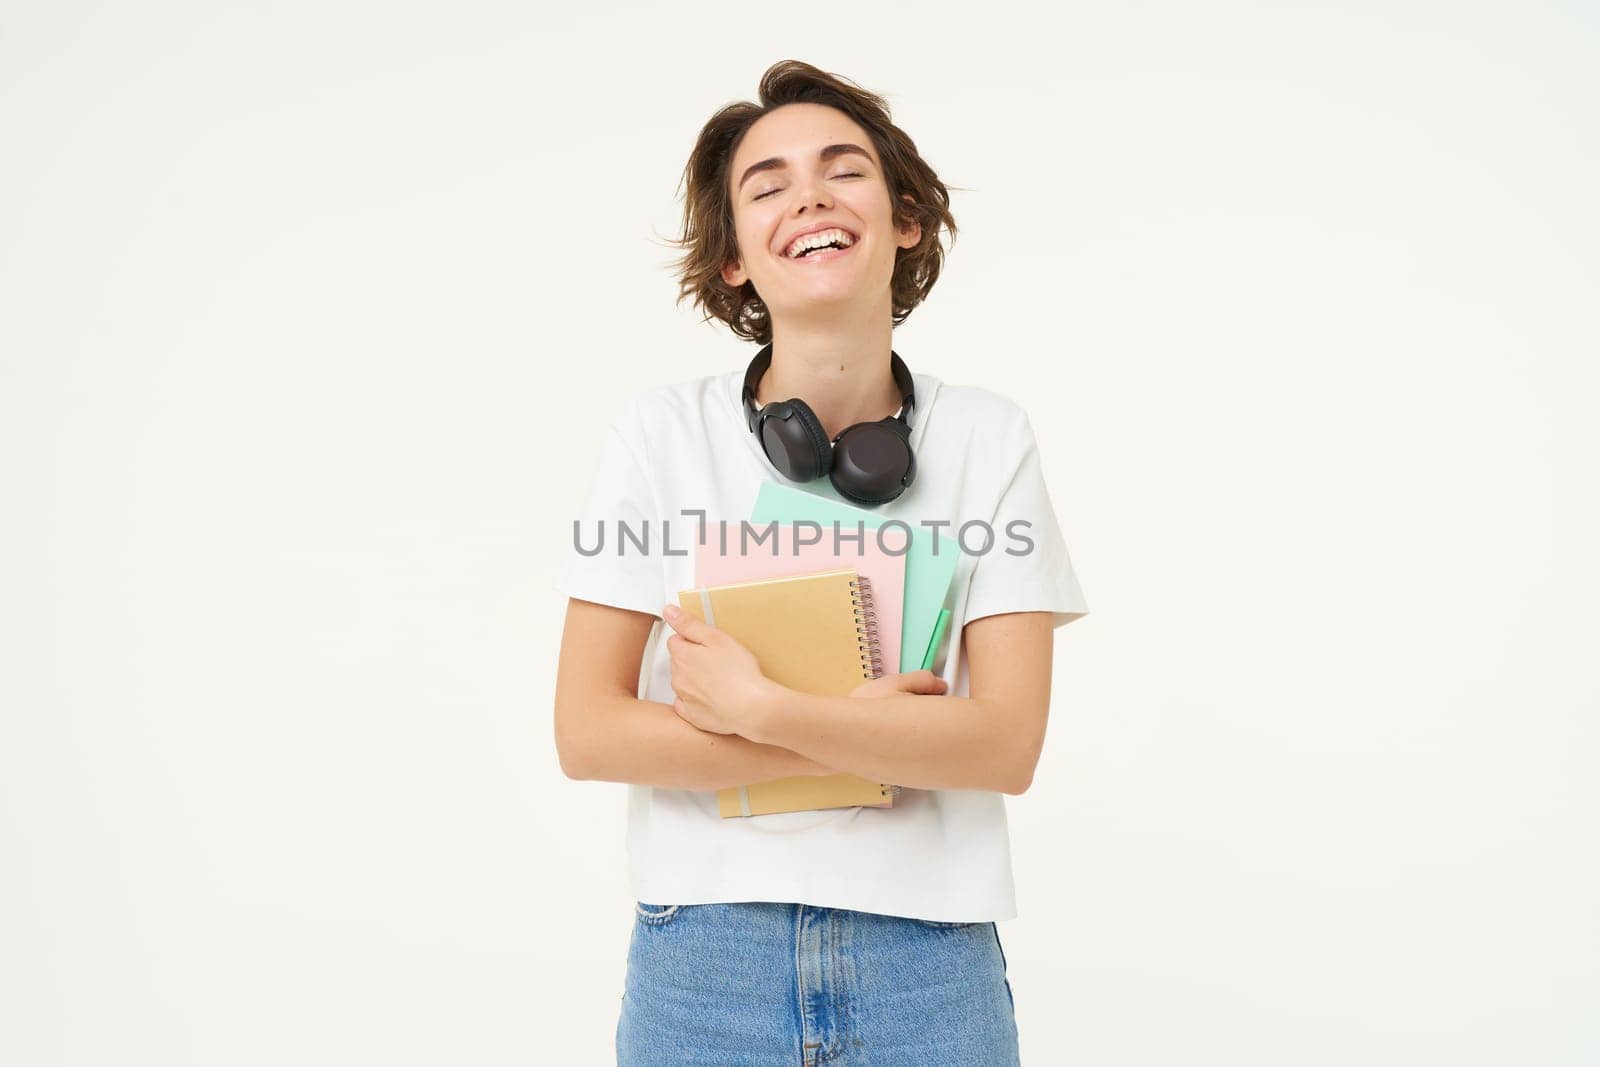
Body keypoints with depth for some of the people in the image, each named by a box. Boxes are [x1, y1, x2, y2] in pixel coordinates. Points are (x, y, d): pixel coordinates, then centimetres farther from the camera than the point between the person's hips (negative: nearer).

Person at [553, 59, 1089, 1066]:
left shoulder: (989, 438, -4)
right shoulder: (663, 432, -5)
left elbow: (1007, 744, -10)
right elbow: (588, 732, -9)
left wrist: (759, 709, -18)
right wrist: (861, 732, -14)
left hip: (929, 957, 1)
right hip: (702, 959, 0)